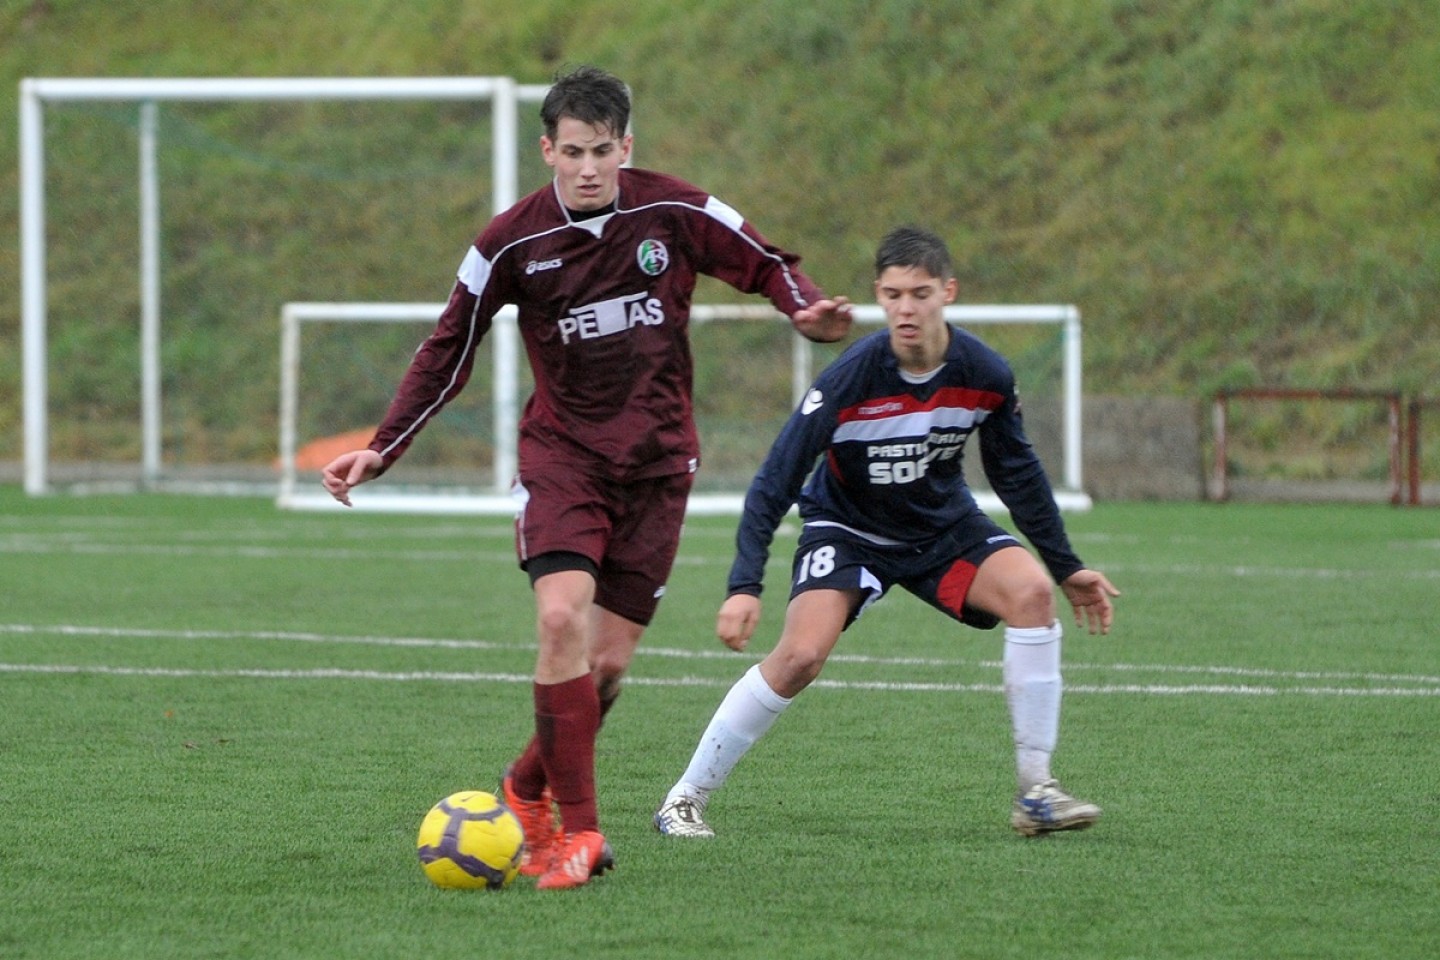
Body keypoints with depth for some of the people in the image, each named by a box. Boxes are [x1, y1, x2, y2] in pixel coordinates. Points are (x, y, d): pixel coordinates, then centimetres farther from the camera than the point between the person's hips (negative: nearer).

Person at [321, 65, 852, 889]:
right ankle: (578, 831, -18)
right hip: (563, 452, -1)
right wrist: (382, 450, -2)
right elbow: (449, 351, 4)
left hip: (656, 461, 1)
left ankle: (529, 790, 27)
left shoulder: (676, 213, -5)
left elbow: (767, 265, 5)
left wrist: (809, 311, -18)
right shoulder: (513, 243, -4)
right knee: (563, 614, -24)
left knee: (612, 658, -1)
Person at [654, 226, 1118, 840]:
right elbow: (775, 482, -23)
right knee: (800, 656, -26)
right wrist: (745, 587, -31)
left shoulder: (986, 375, -15)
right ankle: (685, 799, -9)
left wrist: (1067, 568, 8)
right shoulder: (848, 379, -27)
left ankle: (1035, 794, -13)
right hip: (847, 528, -4)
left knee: (1032, 592, -22)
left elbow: (1016, 472, 4)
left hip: (943, 524, 4)